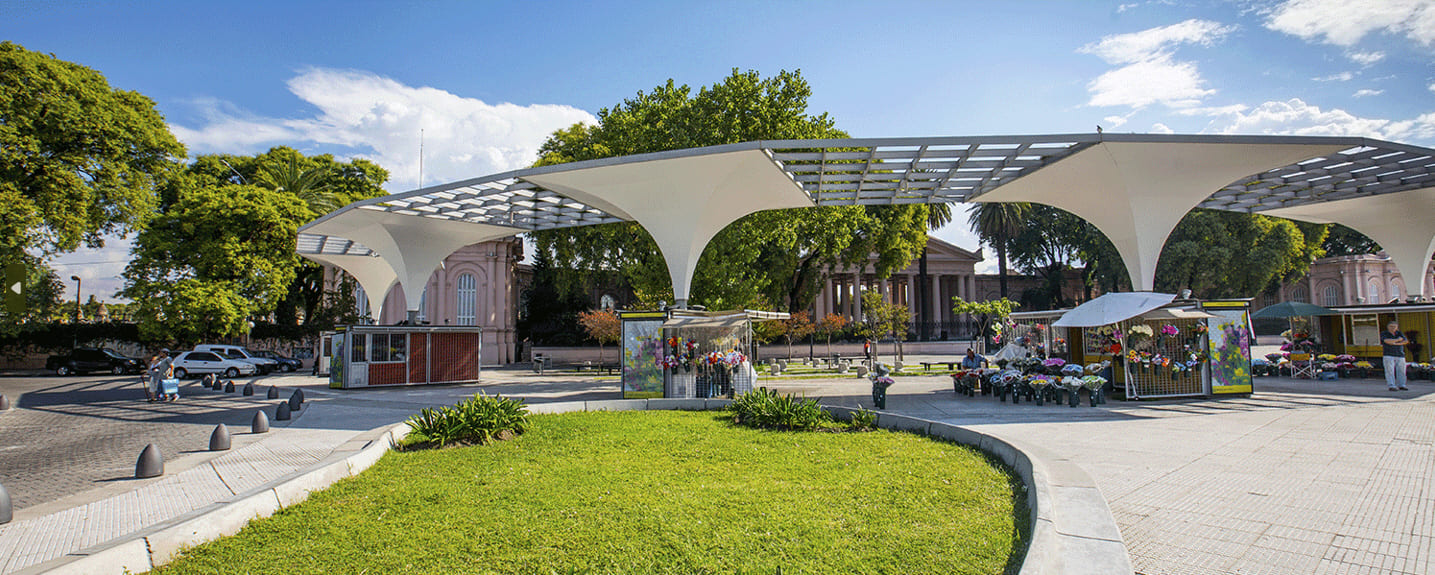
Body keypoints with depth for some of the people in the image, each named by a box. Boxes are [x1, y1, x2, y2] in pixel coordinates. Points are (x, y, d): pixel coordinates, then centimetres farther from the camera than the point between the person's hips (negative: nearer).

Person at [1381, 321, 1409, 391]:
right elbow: (1387, 341, -17)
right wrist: (1398, 340, -7)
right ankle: (1391, 386, -10)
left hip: (1400, 355, 4)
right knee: (1390, 371, -8)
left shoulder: (1399, 334, 11)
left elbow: (1406, 341, -2)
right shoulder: (1384, 334, 0)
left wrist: (1395, 343, -13)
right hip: (1388, 355, -4)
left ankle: (1401, 385, 9)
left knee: (1401, 371, 2)